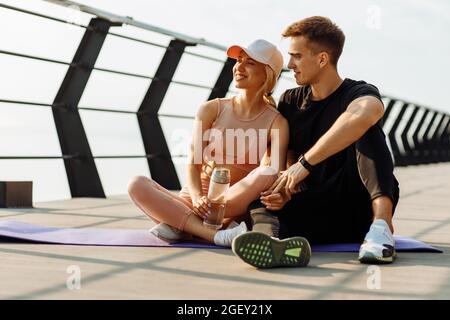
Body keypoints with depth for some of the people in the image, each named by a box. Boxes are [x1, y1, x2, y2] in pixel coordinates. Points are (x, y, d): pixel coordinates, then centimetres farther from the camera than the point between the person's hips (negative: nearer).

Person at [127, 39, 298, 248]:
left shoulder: (276, 123, -1)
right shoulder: (212, 110, 4)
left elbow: (277, 175, -12)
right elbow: (193, 164, -2)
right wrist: (197, 198, -23)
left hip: (235, 207, -2)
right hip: (192, 203, 2)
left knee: (268, 173, -31)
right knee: (137, 185, -22)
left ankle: (180, 225, -25)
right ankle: (217, 235, -36)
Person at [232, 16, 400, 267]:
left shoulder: (359, 93, -6)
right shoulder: (290, 102, 14)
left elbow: (366, 113, -33)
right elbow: (286, 161, 14)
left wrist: (305, 163, -34)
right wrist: (285, 190, -11)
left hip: (363, 206, -4)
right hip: (316, 210, 4)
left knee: (364, 132, -25)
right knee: (261, 206, -24)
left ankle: (382, 224, -41)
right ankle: (271, 241, -61)